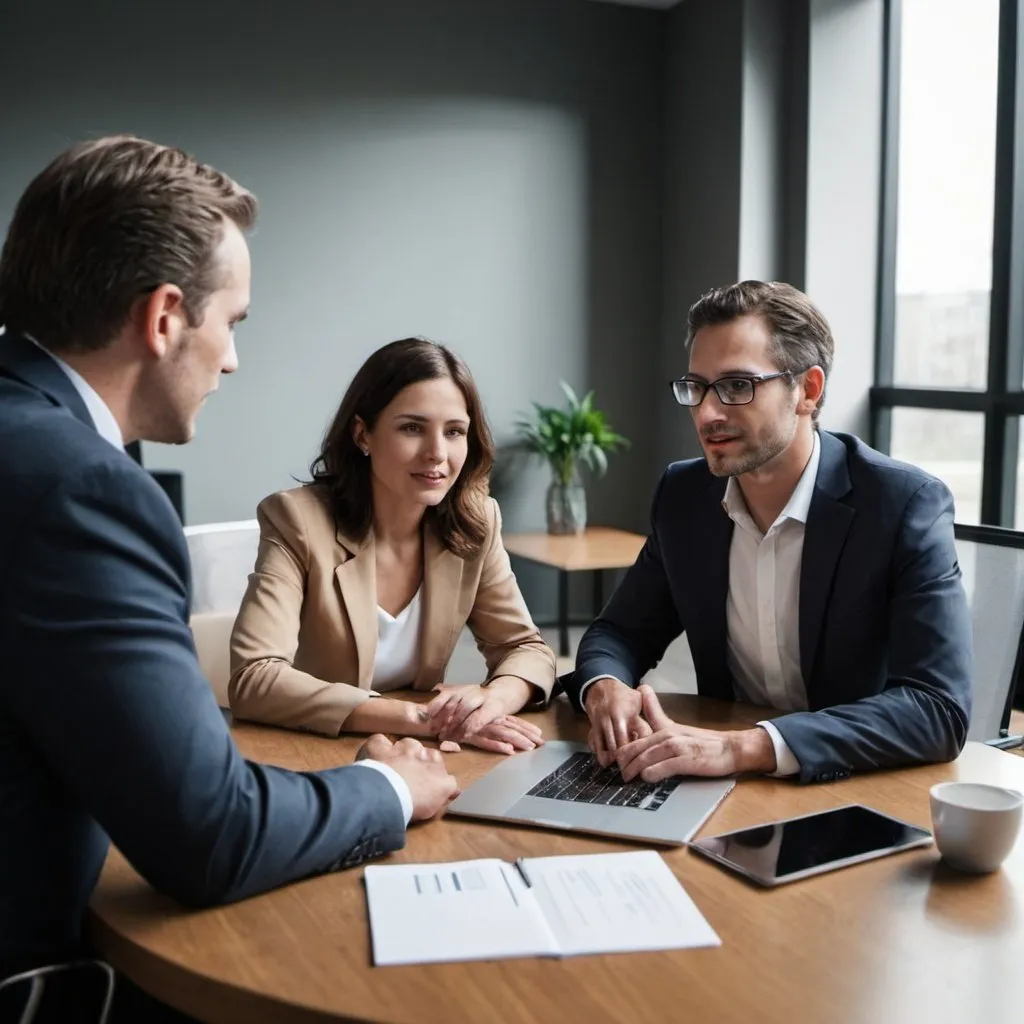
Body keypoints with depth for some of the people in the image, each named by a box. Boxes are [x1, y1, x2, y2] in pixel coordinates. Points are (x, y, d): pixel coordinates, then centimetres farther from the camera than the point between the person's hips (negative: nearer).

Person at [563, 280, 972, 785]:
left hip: (866, 790, -4)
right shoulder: (683, 494, -2)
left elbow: (940, 709, -24)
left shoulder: (905, 504, -16)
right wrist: (605, 688, -18)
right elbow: (622, 631, 6)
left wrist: (742, 747, -34)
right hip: (726, 788, 4)